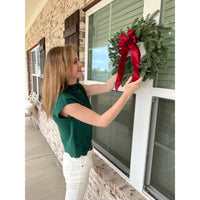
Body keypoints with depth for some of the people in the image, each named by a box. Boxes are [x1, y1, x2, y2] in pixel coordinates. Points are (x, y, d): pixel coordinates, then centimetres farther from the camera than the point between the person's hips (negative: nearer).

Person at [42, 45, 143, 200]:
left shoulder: (77, 88, -5)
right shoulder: (64, 100, -31)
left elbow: (106, 87, -2)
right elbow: (102, 121, -30)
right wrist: (127, 93, -30)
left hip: (84, 154, 7)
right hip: (78, 161, -7)